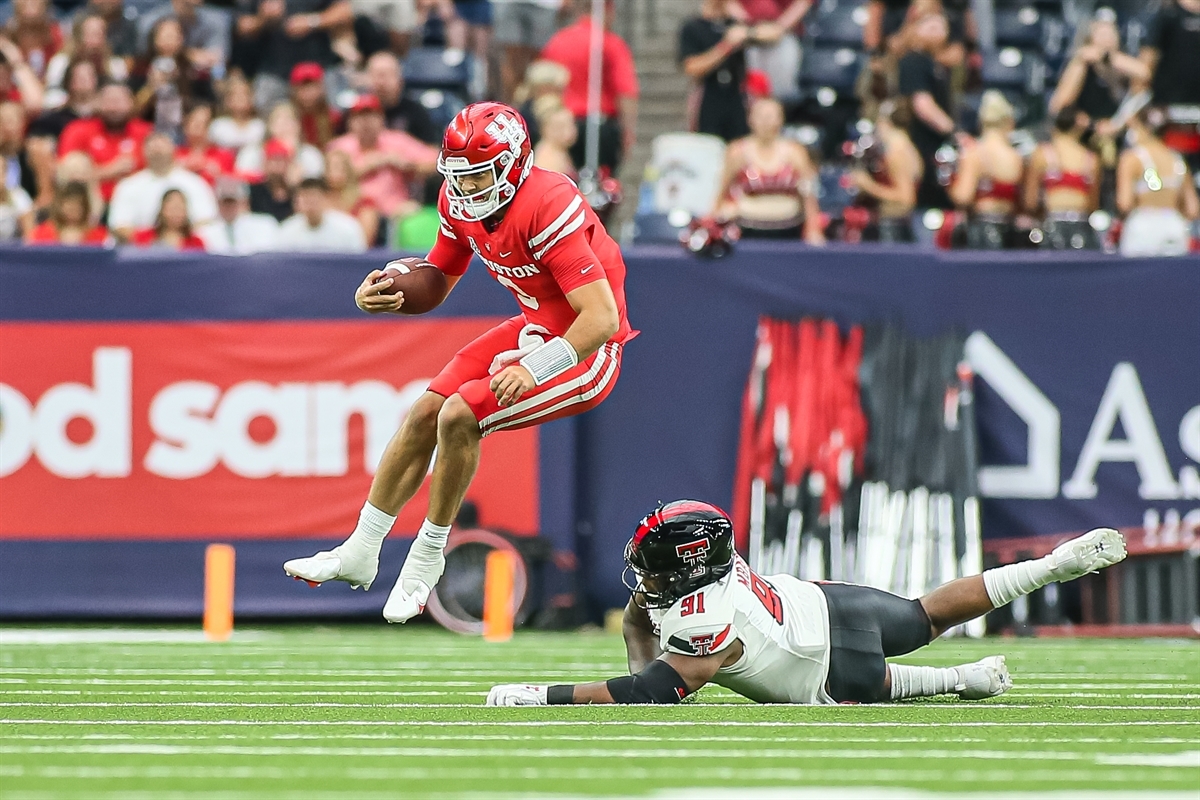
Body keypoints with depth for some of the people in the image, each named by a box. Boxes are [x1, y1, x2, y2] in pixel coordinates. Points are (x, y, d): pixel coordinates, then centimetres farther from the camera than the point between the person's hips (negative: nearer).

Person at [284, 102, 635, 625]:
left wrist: (533, 370, -39)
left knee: (460, 416, -20)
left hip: (583, 347, -8)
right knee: (425, 413, 4)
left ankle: (428, 557, -1)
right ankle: (359, 553, 18)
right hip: (535, 326, 8)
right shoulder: (461, 203, -5)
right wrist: (378, 297, -11)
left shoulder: (548, 209, -30)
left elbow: (602, 318, -32)